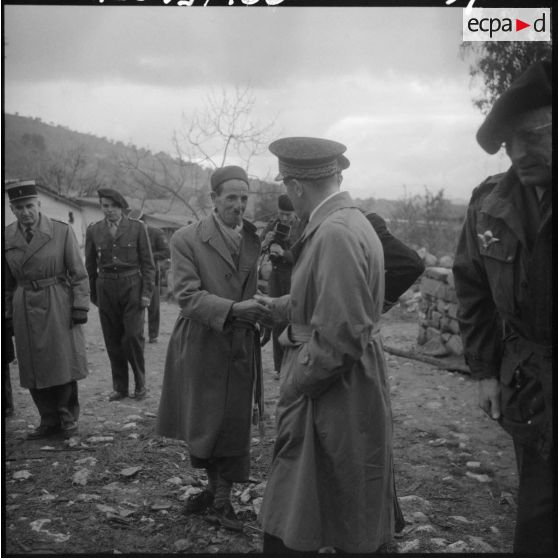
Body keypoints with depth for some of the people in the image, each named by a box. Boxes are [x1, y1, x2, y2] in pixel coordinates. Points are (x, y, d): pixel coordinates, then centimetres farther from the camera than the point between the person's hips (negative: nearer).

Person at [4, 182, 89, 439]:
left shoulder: (62, 231, -5)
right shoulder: (7, 237, 3)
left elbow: (78, 273, -3)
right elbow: (7, 281, 10)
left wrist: (80, 307, -8)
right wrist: (9, 315, 10)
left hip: (58, 306, -3)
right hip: (25, 309, 3)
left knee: (64, 363, 3)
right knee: (34, 368, 7)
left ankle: (67, 418, 22)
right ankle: (49, 421, 21)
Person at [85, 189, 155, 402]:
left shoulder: (137, 228, 0)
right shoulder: (93, 230, 7)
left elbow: (147, 263, 1)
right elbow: (90, 265, 13)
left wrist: (147, 292, -5)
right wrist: (92, 294, 11)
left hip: (132, 287, -2)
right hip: (106, 288, 2)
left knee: (133, 336, -8)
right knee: (113, 340, 5)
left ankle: (140, 384, 11)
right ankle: (119, 387, 17)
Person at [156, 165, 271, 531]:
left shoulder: (257, 240, 4)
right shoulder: (186, 239, -7)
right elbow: (187, 295, -15)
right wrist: (233, 309, -27)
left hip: (241, 347, 3)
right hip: (202, 346, -2)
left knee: (235, 425, 7)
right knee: (203, 424, 10)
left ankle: (222, 500, 25)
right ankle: (215, 488, 35)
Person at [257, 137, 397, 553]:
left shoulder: (335, 234, -23)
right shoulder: (349, 221, 8)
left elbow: (340, 335, -27)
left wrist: (298, 381, -14)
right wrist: (278, 306, 31)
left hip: (334, 395, -9)